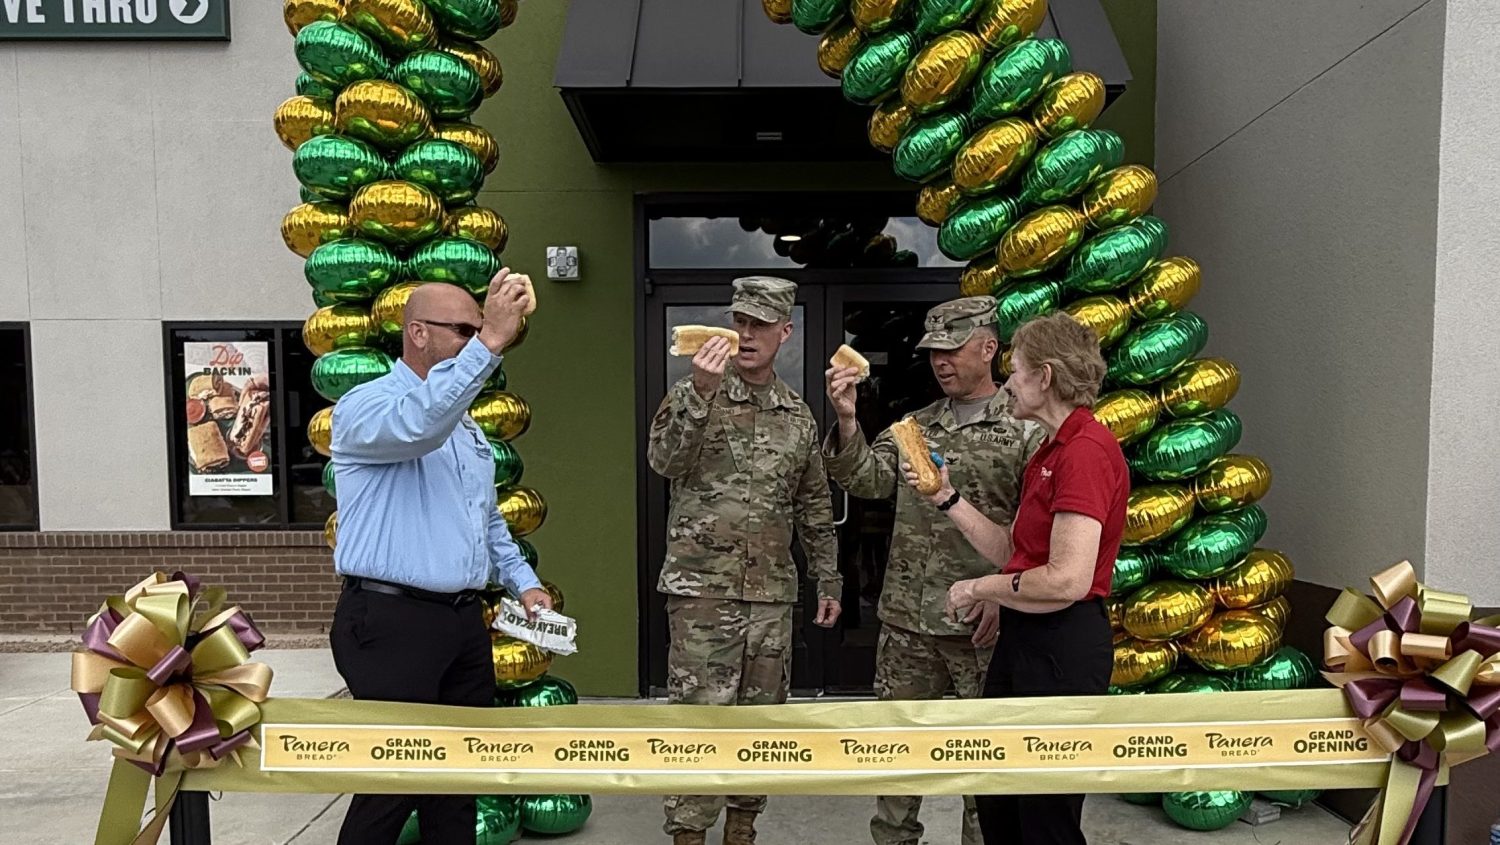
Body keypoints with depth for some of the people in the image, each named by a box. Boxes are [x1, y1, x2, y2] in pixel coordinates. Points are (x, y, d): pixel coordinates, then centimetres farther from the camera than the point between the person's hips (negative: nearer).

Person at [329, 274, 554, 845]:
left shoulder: (464, 424, 17)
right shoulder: (364, 407, -8)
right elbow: (419, 425, -34)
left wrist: (522, 581, 13)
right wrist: (488, 345, -39)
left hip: (464, 620, 8)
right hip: (391, 622, -8)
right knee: (396, 781, -2)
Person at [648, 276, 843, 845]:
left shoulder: (799, 416, 9)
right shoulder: (695, 394, -3)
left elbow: (815, 507, 16)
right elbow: (663, 461, -21)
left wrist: (829, 580, 16)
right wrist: (700, 391, -33)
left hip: (772, 591, 4)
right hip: (703, 587, -4)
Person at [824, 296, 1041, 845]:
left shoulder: (1024, 429, -5)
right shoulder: (915, 426, 10)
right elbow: (868, 480, 0)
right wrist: (846, 419, -14)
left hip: (982, 624, -4)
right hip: (907, 619, 5)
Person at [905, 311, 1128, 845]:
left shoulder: (1086, 450, -19)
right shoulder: (1049, 452, 13)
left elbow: (1067, 580, -25)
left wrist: (979, 589, -11)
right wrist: (946, 498, 11)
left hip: (1063, 646, -10)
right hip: (1022, 639, 10)